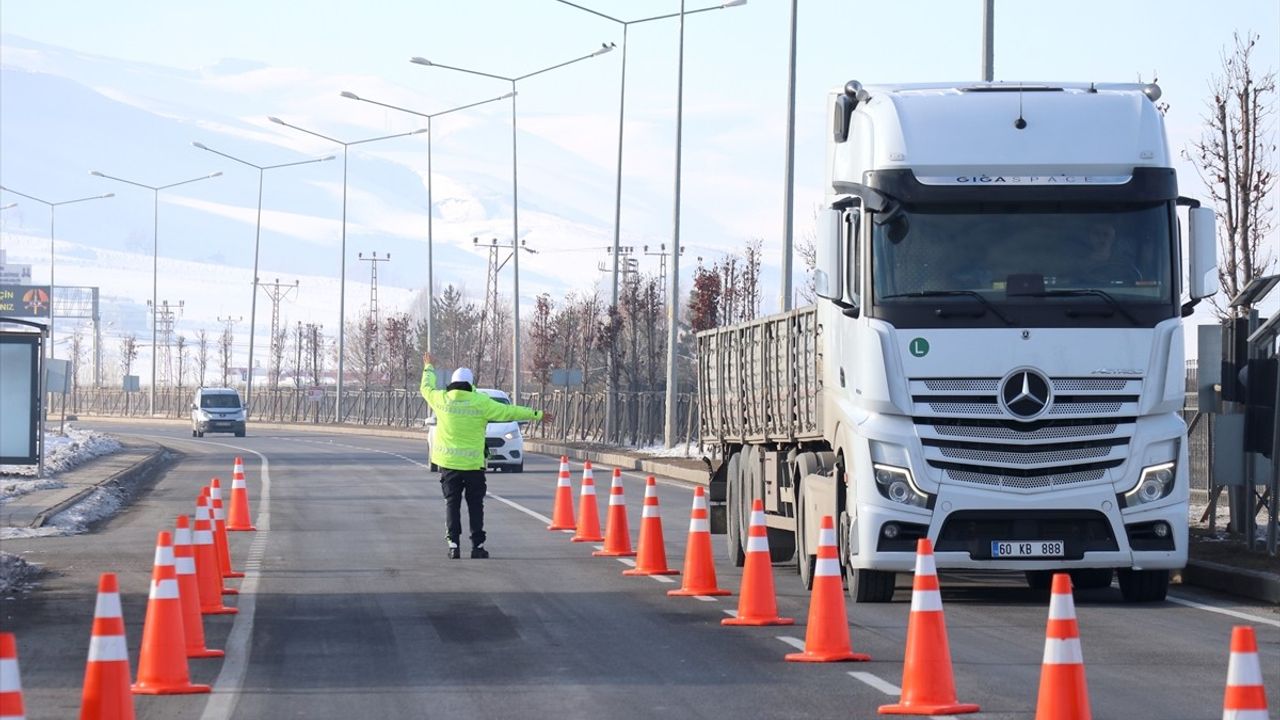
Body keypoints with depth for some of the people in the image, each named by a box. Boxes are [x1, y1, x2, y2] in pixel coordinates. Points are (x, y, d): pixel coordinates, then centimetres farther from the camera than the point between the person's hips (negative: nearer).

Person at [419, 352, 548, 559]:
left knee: (452, 503, 6)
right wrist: (536, 415, 7)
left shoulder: (441, 399, -1)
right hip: (473, 464, -2)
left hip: (448, 462, 2)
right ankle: (477, 545, 3)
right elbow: (508, 412, -3)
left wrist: (428, 368, 39)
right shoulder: (481, 403, -8)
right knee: (475, 505, 6)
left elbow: (426, 388, 20)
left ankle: (453, 543, -3)